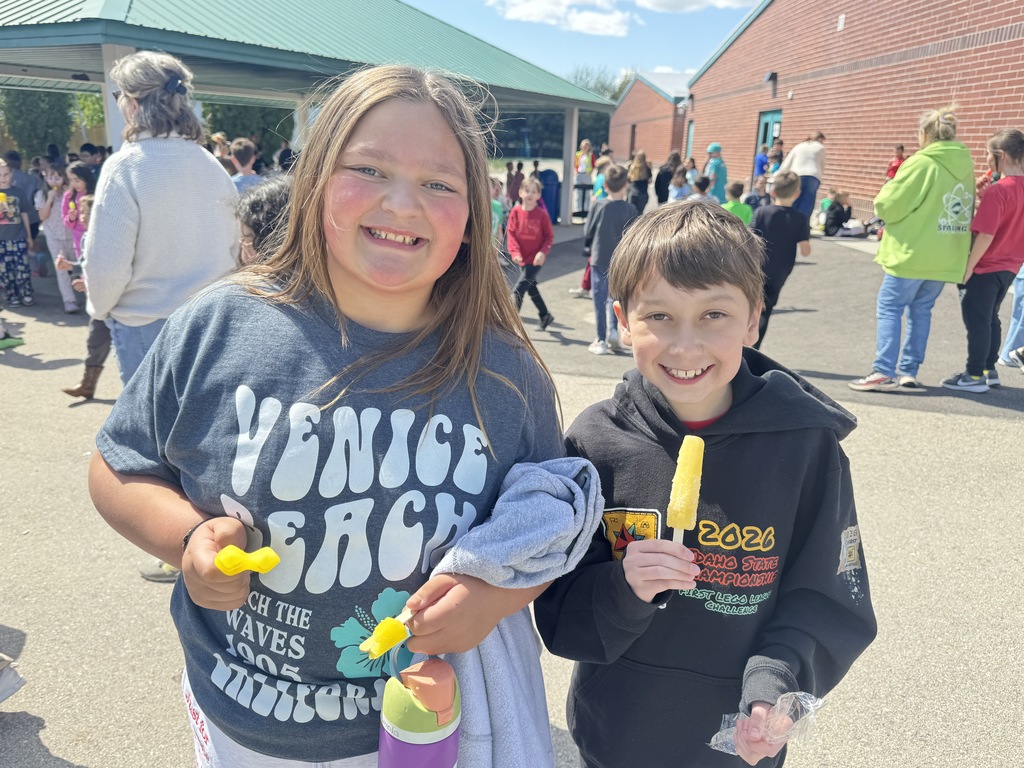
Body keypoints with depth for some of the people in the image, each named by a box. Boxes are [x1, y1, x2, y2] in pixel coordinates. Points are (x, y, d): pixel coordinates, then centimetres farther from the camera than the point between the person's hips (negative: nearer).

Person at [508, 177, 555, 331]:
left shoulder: (542, 215, -12)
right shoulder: (516, 212, -4)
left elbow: (550, 236, -5)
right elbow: (511, 233, -2)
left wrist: (543, 252, -19)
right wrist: (515, 252, -15)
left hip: (535, 259, -5)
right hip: (521, 258, 5)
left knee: (519, 289, -12)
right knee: (531, 288, 19)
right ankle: (545, 315, 38)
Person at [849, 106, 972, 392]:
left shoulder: (921, 163, -13)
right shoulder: (966, 166, 10)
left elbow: (889, 206, -12)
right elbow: (968, 210, 20)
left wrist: (886, 189, 8)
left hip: (913, 252, -7)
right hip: (946, 258, 7)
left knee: (890, 308, -1)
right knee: (921, 310, 12)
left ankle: (884, 372, -6)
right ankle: (908, 373, 12)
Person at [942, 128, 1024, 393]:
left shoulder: (996, 191, -20)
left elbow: (986, 235, -23)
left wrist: (968, 267, -16)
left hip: (985, 268, -8)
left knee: (976, 321, 2)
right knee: (990, 318, 19)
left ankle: (975, 376, 10)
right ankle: (989, 370, 27)